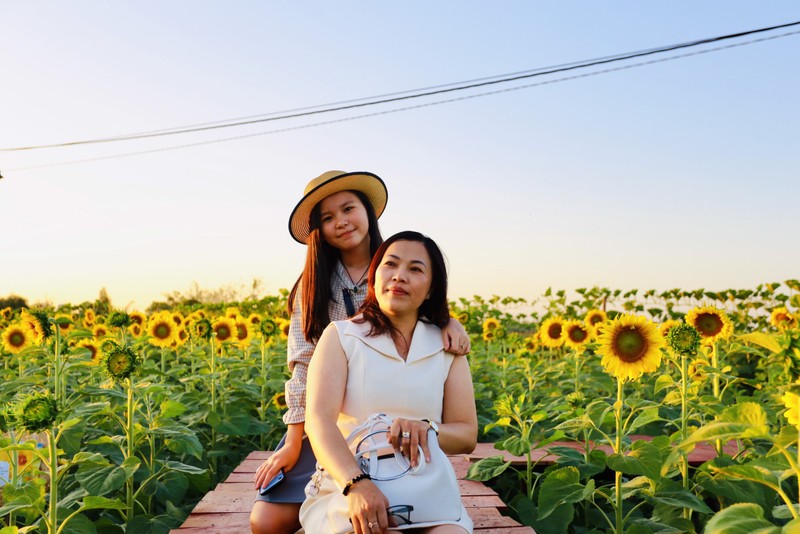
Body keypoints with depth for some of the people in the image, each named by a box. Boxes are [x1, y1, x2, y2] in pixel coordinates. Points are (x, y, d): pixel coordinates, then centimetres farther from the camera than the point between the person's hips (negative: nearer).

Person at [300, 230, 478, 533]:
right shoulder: (340, 336, 2)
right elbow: (319, 420, -12)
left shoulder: (447, 348, 10)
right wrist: (356, 484, -30)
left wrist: (426, 430, -17)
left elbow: (467, 435, 7)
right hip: (347, 487, -2)